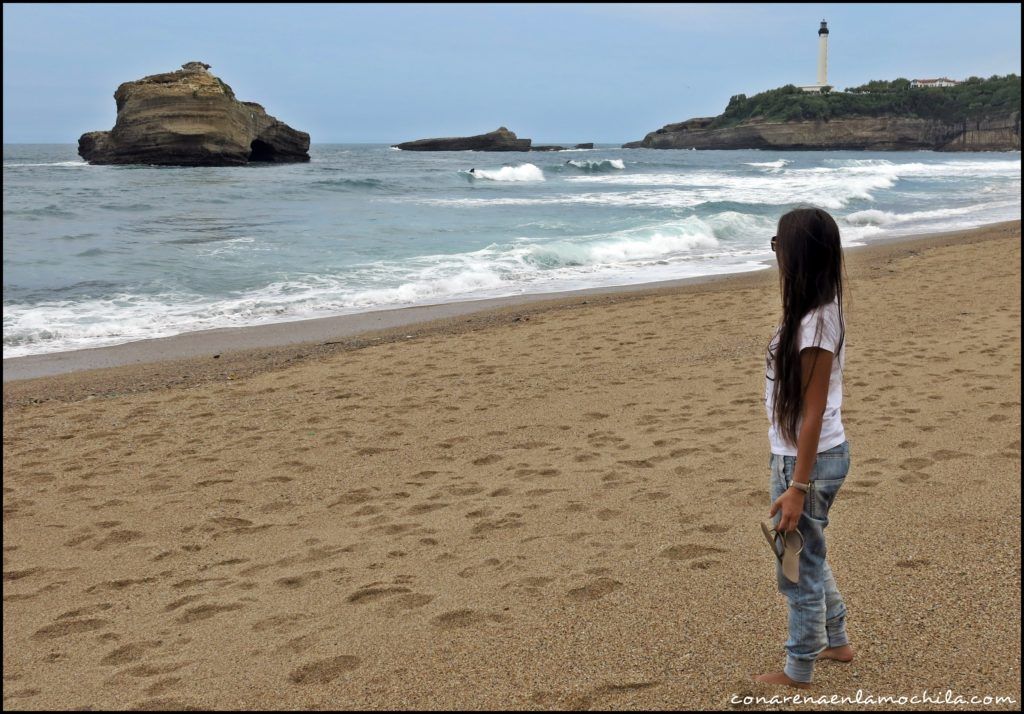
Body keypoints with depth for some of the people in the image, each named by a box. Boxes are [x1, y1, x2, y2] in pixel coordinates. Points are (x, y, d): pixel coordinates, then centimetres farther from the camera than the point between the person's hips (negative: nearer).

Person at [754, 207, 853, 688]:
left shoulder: (814, 325, -25)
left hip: (809, 461, -9)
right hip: (813, 454, 9)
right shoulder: (818, 312, 3)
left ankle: (798, 673, 23)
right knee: (808, 554, 26)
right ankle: (836, 642, 43)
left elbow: (813, 414, -23)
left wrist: (797, 487, -20)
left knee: (797, 569, 7)